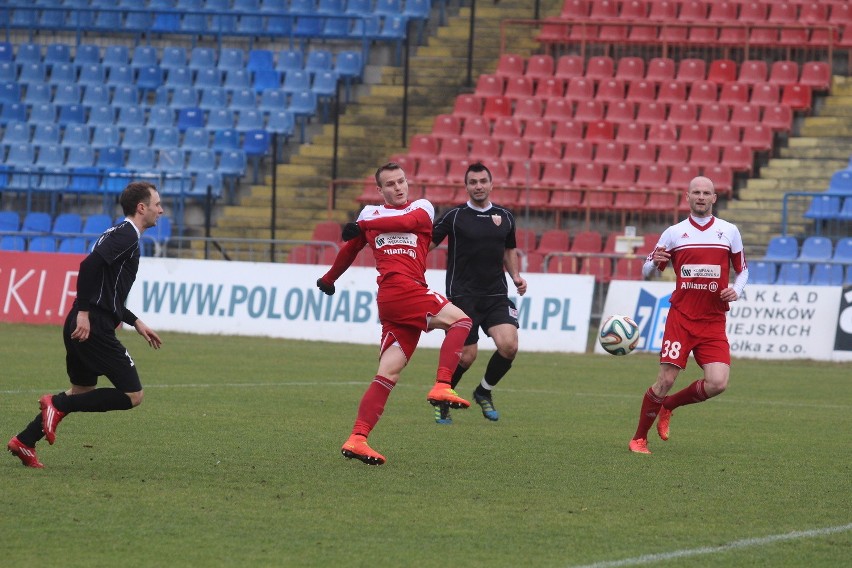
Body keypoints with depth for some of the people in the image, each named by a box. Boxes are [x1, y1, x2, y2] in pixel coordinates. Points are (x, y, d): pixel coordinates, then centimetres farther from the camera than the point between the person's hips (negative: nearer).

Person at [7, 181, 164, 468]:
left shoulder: (119, 234, 21)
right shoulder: (127, 236, -10)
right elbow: (90, 265, -24)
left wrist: (136, 323, 27)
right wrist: (83, 313, -25)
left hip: (83, 326, 10)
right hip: (94, 327, -10)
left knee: (82, 392, 21)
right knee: (133, 395, -8)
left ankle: (24, 442, 20)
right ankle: (59, 405, -8)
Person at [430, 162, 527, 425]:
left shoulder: (505, 217, 9)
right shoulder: (455, 216, -3)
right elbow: (427, 243, -1)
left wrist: (516, 276, 9)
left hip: (496, 295, 3)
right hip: (462, 296, -3)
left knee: (509, 346, -14)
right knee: (466, 356, -7)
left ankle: (484, 392, 13)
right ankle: (442, 401, 20)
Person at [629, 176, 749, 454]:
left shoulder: (729, 231, 7)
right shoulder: (674, 233, 5)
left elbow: (742, 269, 17)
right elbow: (647, 271, 10)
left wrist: (736, 290, -3)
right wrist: (654, 263, -14)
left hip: (714, 322, 2)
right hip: (681, 318, -2)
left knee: (717, 384, -12)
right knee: (666, 380, -10)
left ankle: (668, 405, 15)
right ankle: (639, 438, 8)